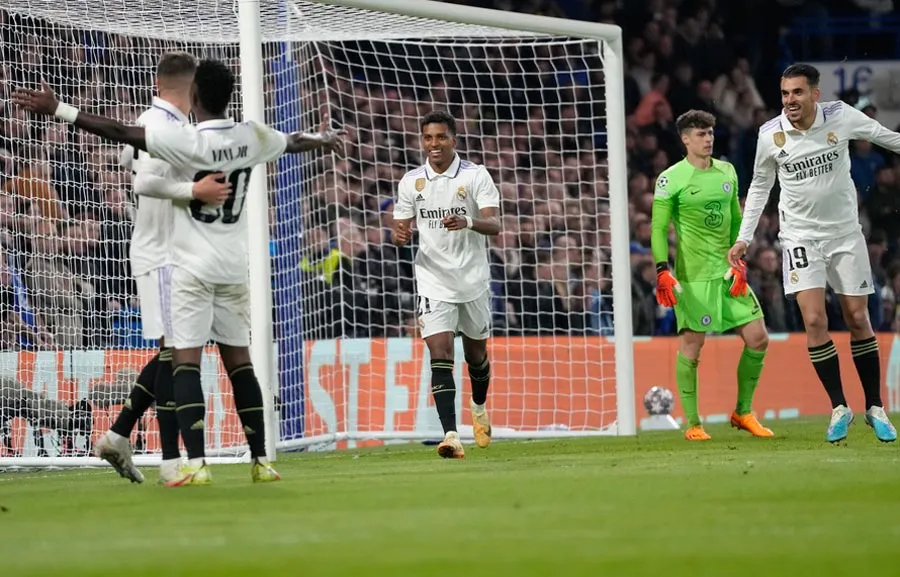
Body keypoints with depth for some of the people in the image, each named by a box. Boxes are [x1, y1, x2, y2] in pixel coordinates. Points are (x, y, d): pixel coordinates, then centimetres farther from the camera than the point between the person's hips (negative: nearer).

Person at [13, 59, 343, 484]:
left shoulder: (187, 140, -15)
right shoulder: (251, 137, 2)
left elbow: (120, 132, -19)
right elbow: (293, 142, 23)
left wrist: (59, 110, -16)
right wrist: (325, 140, 45)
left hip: (193, 268, -5)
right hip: (233, 268, 5)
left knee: (185, 361, -7)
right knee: (239, 362, 13)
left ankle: (196, 463, -18)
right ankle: (261, 461, 14)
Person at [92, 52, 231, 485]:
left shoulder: (151, 120, 12)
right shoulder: (164, 126, -17)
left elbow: (127, 160, 30)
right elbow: (144, 182, -29)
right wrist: (193, 190, -36)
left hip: (168, 251, 10)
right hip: (161, 256, -10)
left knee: (173, 351, 14)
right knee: (173, 351, -10)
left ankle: (118, 436, 19)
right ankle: (171, 461, -9)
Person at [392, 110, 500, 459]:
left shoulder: (475, 176, -6)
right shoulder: (411, 181, 2)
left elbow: (494, 224, -16)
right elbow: (401, 227, 10)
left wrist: (468, 222, -37)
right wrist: (400, 235, -15)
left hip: (473, 279, 0)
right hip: (433, 282, 0)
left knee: (476, 352, 16)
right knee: (440, 354, -15)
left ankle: (479, 410, 46)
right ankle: (450, 434, -22)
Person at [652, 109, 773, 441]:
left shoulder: (726, 172, 13)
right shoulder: (670, 179, -5)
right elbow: (659, 228, -6)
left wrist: (739, 261, 8)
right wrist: (662, 270, -16)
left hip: (727, 273, 6)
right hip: (693, 276, -6)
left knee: (758, 338, 0)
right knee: (691, 346, -5)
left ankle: (743, 413, 14)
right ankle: (692, 424, 5)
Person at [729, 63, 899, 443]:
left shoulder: (840, 116, -11)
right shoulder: (770, 134, -8)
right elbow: (760, 186, 7)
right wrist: (744, 238, 3)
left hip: (845, 232, 0)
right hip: (800, 236, 0)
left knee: (858, 319, 3)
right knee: (814, 320, -13)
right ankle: (839, 408, -2)